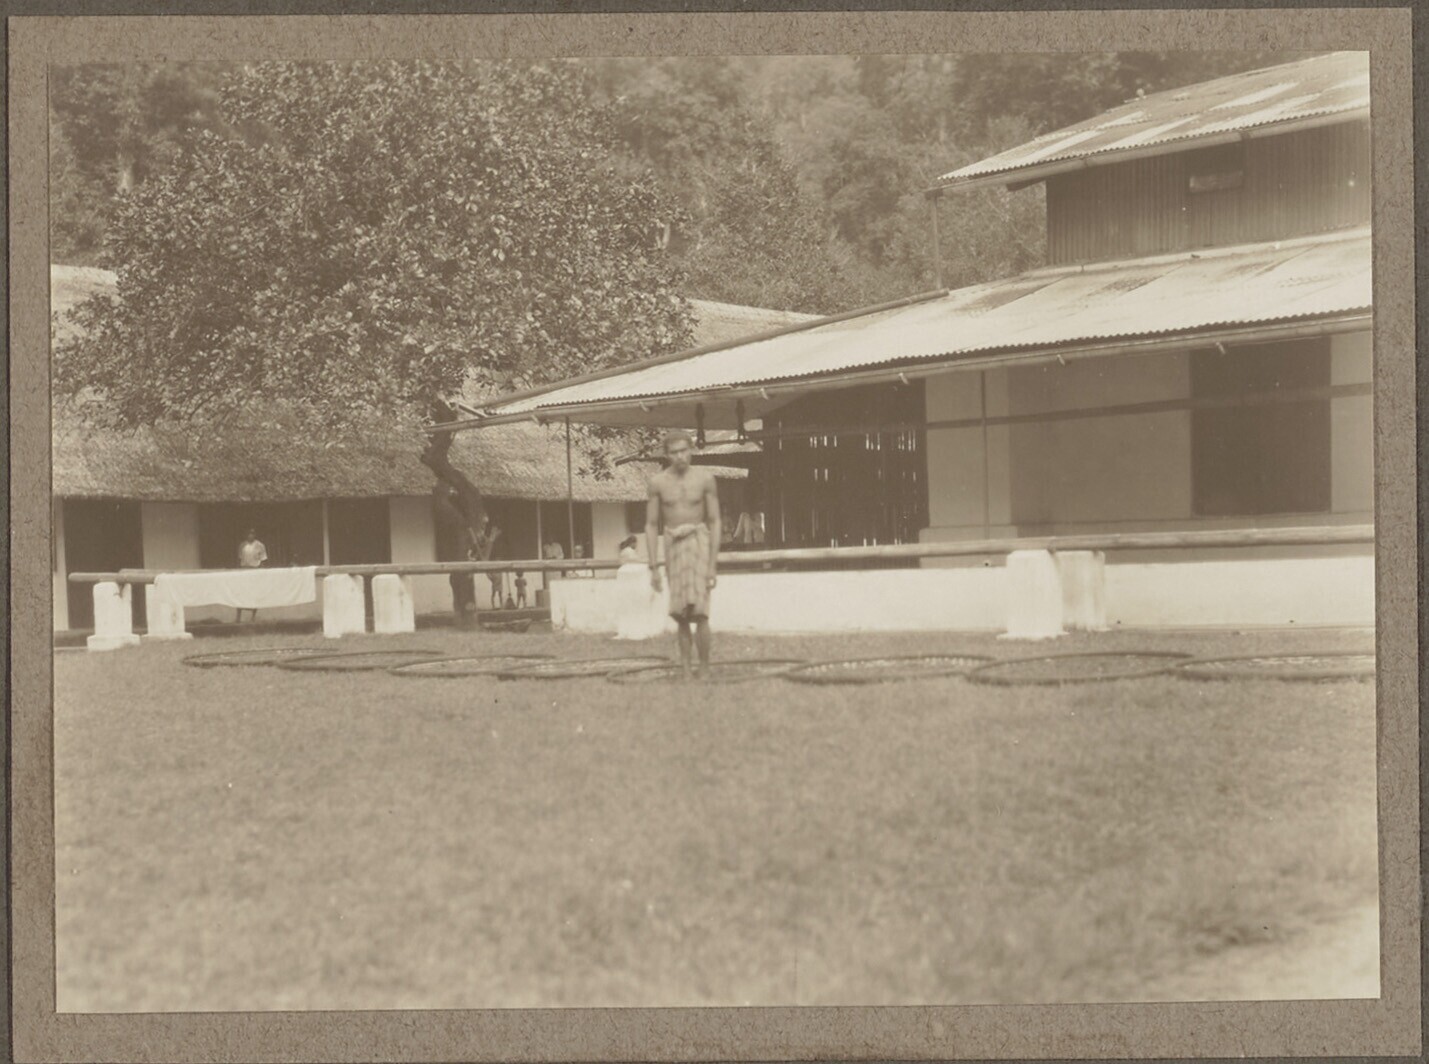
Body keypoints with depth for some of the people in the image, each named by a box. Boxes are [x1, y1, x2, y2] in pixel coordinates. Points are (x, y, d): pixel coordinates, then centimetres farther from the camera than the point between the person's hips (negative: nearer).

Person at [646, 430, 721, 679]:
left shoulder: (705, 478, -4)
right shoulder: (658, 482, 0)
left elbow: (715, 522, -2)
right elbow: (651, 525, 4)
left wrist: (713, 565, -7)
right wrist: (654, 568, 0)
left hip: (699, 542, -2)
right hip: (673, 546, 2)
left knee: (699, 611, -14)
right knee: (681, 616, 2)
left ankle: (704, 671, -5)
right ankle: (685, 672, 7)